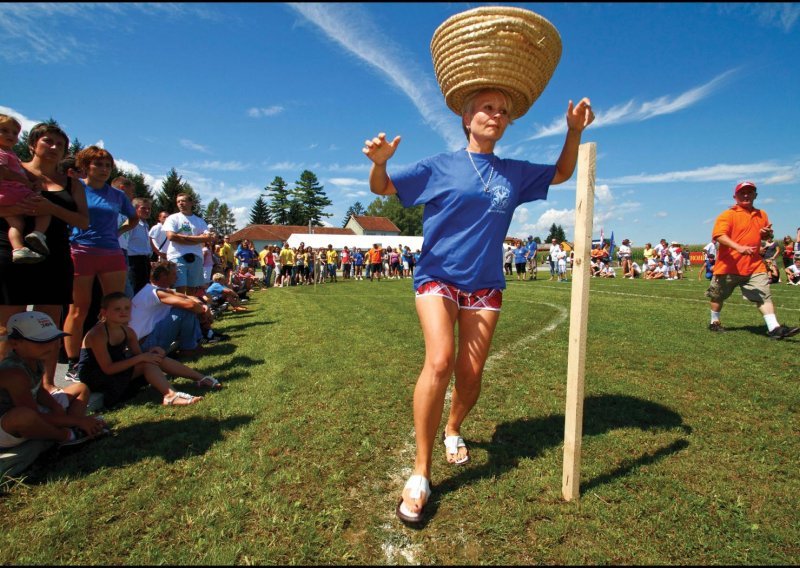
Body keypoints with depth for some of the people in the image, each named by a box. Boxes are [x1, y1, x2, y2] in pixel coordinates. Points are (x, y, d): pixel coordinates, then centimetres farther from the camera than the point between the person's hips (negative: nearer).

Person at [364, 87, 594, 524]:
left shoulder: (515, 173, 10)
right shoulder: (439, 167, 0)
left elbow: (561, 174, 26)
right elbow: (381, 188, 1)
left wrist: (574, 132, 10)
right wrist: (379, 161, -21)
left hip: (485, 285, 4)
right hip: (438, 277, -4)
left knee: (471, 372, 3)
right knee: (440, 360, -24)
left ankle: (453, 430, 35)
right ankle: (420, 473, -11)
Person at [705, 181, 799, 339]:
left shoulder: (762, 215, 14)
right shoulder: (728, 215, -7)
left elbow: (766, 235, 28)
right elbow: (719, 235, -22)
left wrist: (768, 233, 3)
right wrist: (738, 247, -35)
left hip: (754, 266, 4)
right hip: (728, 266, -4)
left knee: (764, 296, -7)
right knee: (718, 296, 10)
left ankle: (774, 328, -10)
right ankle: (714, 322, 28)